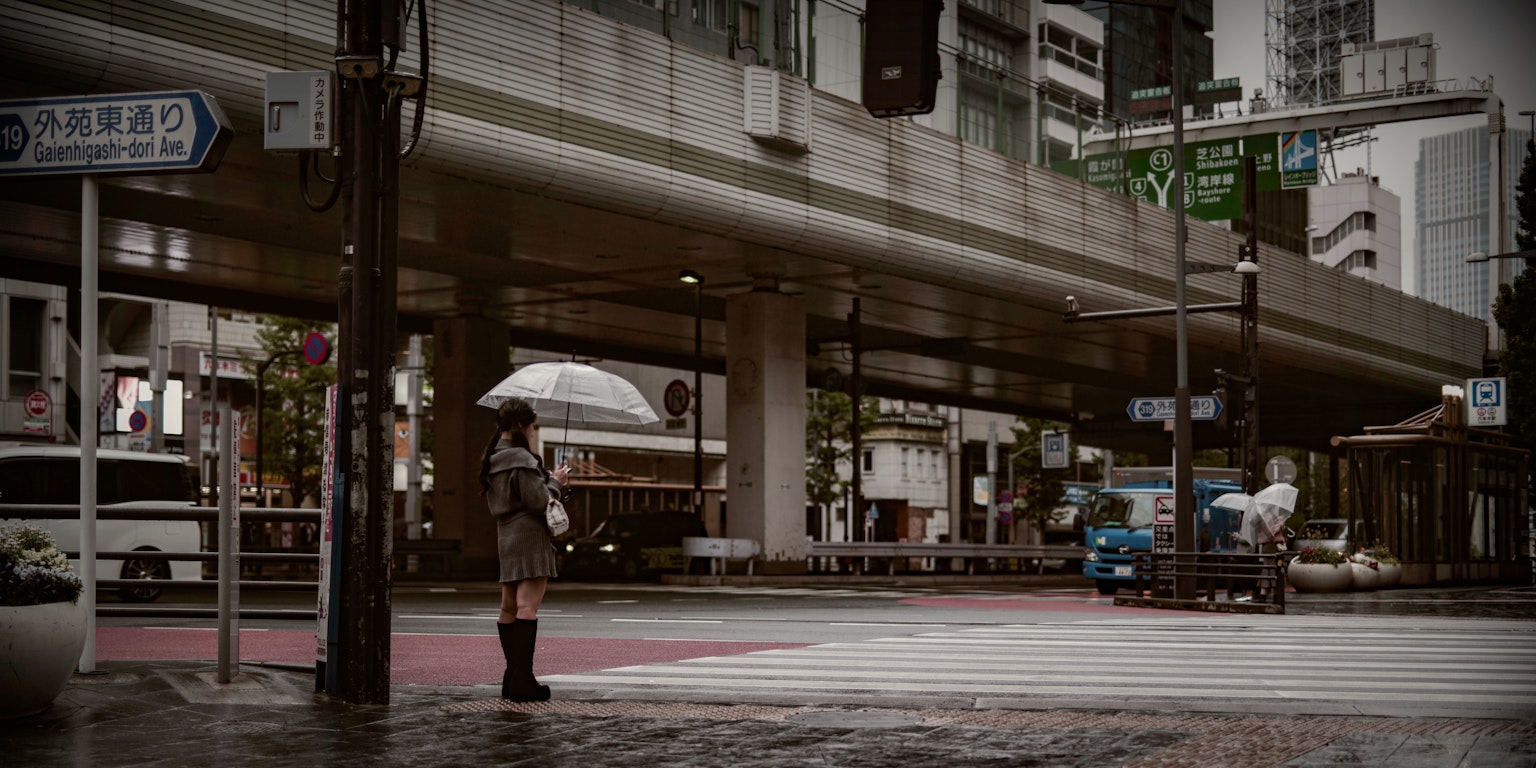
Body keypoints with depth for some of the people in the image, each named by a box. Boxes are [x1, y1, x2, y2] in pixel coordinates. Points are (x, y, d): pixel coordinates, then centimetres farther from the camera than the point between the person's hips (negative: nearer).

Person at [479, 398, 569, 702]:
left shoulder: (492, 460, 14)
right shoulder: (521, 459, -14)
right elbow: (538, 501, -17)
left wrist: (548, 480, 17)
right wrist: (555, 482, 1)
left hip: (506, 538, 10)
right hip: (530, 537, -10)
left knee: (509, 608, 12)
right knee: (528, 606, -12)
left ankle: (512, 677, 19)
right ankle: (522, 679, -18)